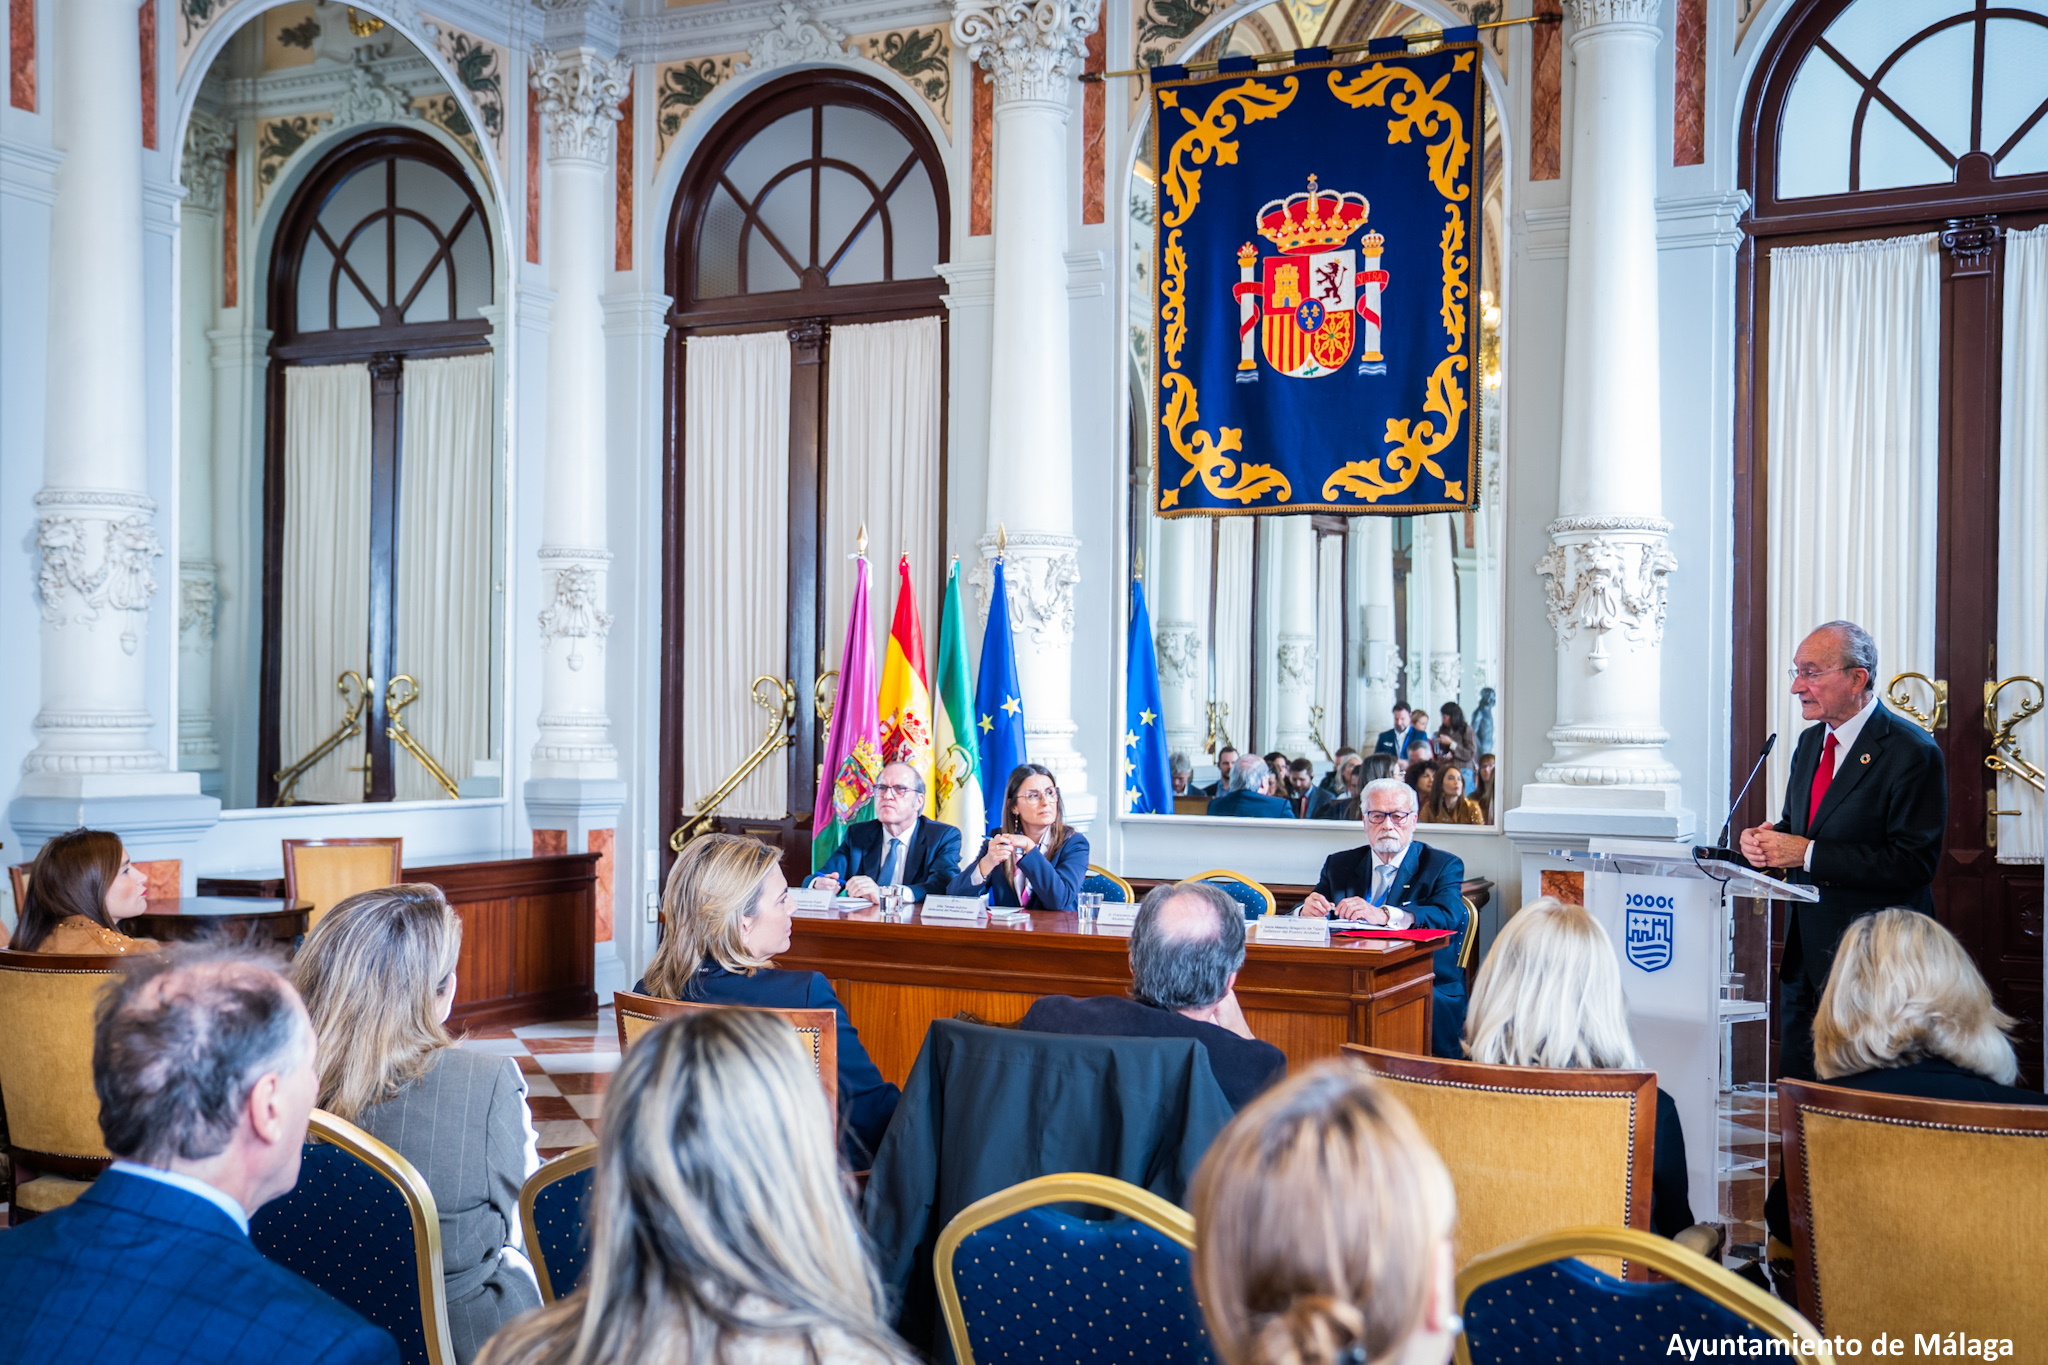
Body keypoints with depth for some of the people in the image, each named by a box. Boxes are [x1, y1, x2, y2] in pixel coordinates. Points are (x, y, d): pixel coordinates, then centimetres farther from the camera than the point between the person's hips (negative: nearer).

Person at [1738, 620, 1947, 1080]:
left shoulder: (1912, 752, -14)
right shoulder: (1810, 742, 12)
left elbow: (1914, 863, -20)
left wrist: (1808, 853, -21)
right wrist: (1767, 838, -3)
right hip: (1806, 951, 8)